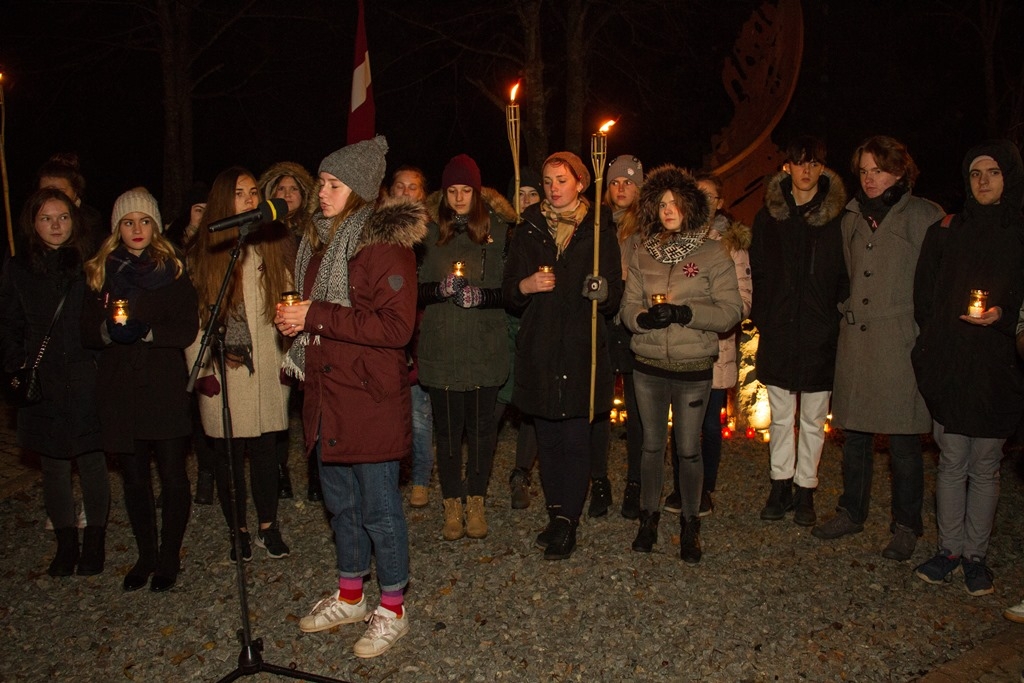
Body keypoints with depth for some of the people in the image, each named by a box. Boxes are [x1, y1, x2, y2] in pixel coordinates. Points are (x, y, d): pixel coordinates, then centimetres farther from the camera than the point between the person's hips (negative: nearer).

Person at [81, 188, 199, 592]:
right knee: (134, 478, 10)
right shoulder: (100, 272, 9)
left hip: (165, 388, -2)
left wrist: (145, 332, -21)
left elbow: (187, 329, -7)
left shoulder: (172, 270, 2)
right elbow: (87, 333, 6)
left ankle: (169, 558, 15)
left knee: (172, 475, 0)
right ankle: (146, 556, 25)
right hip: (118, 391, 3)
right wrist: (109, 330, -15)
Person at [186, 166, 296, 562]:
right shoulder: (204, 252, 4)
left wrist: (291, 356, -6)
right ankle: (238, 530, 22)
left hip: (267, 366, 1)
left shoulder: (275, 243, 6)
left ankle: (268, 526, 22)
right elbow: (192, 316, 3)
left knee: (265, 448, 6)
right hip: (223, 367, 0)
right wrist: (202, 366, -3)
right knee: (229, 452, 6)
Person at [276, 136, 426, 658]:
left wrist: (317, 316, -21)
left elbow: (396, 326, -22)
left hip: (371, 399, -8)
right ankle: (349, 598, 37)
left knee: (379, 507, 3)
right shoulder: (319, 241, 12)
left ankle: (392, 610, 22)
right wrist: (294, 320, 5)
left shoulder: (385, 244, -13)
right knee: (340, 502, 19)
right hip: (327, 395, 8)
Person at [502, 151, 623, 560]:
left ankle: (567, 523, 8)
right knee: (547, 438, 7)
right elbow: (509, 295, 8)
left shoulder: (599, 230, 4)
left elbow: (615, 297, 1)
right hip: (538, 351, 3)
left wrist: (603, 291, -22)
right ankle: (558, 517, 20)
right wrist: (525, 286, -14)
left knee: (574, 439, -3)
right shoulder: (529, 230, 10)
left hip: (582, 349, -2)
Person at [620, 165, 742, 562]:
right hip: (649, 366, 3)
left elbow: (731, 311, -8)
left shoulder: (713, 254, -3)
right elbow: (628, 307, 4)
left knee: (689, 449, 4)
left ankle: (690, 524, 23)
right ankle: (649, 517, 29)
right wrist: (645, 318, -18)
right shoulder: (642, 255, 7)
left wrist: (684, 313, -20)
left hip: (694, 369, -3)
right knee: (652, 445, 13)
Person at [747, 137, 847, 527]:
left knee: (813, 420, 8)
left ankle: (805, 491, 21)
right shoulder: (770, 214, 4)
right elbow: (757, 272, 7)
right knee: (780, 417, 11)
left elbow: (846, 275, 1)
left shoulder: (838, 216, -2)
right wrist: (761, 317, 1)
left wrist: (838, 317, -7)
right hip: (778, 333, 2)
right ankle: (780, 487, 23)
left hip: (819, 334, -1)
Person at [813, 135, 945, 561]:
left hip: (901, 345, -5)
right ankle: (852, 513, 28)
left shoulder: (925, 217, -2)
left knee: (903, 442, 2)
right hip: (855, 343, 5)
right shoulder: (852, 218, 13)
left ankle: (906, 527, 17)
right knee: (854, 435, 13)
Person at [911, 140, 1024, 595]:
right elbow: (923, 297, 8)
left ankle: (976, 555, 18)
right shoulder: (946, 232, 8)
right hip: (948, 368, 1)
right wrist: (934, 348, 0)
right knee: (952, 463, 6)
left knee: (984, 467, 6)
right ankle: (949, 550, 17)